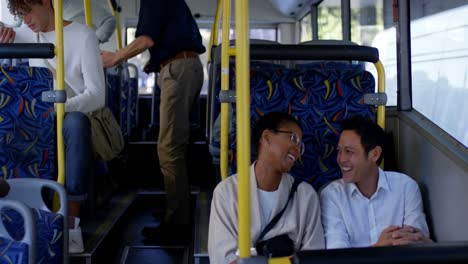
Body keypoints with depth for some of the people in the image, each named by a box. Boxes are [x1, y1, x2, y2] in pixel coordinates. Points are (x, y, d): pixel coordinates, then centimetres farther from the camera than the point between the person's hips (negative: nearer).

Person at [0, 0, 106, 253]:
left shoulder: (82, 35, -7)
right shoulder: (28, 35, 10)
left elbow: (97, 95, -15)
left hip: (76, 117, -4)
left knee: (75, 122, -39)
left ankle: (72, 221, -40)